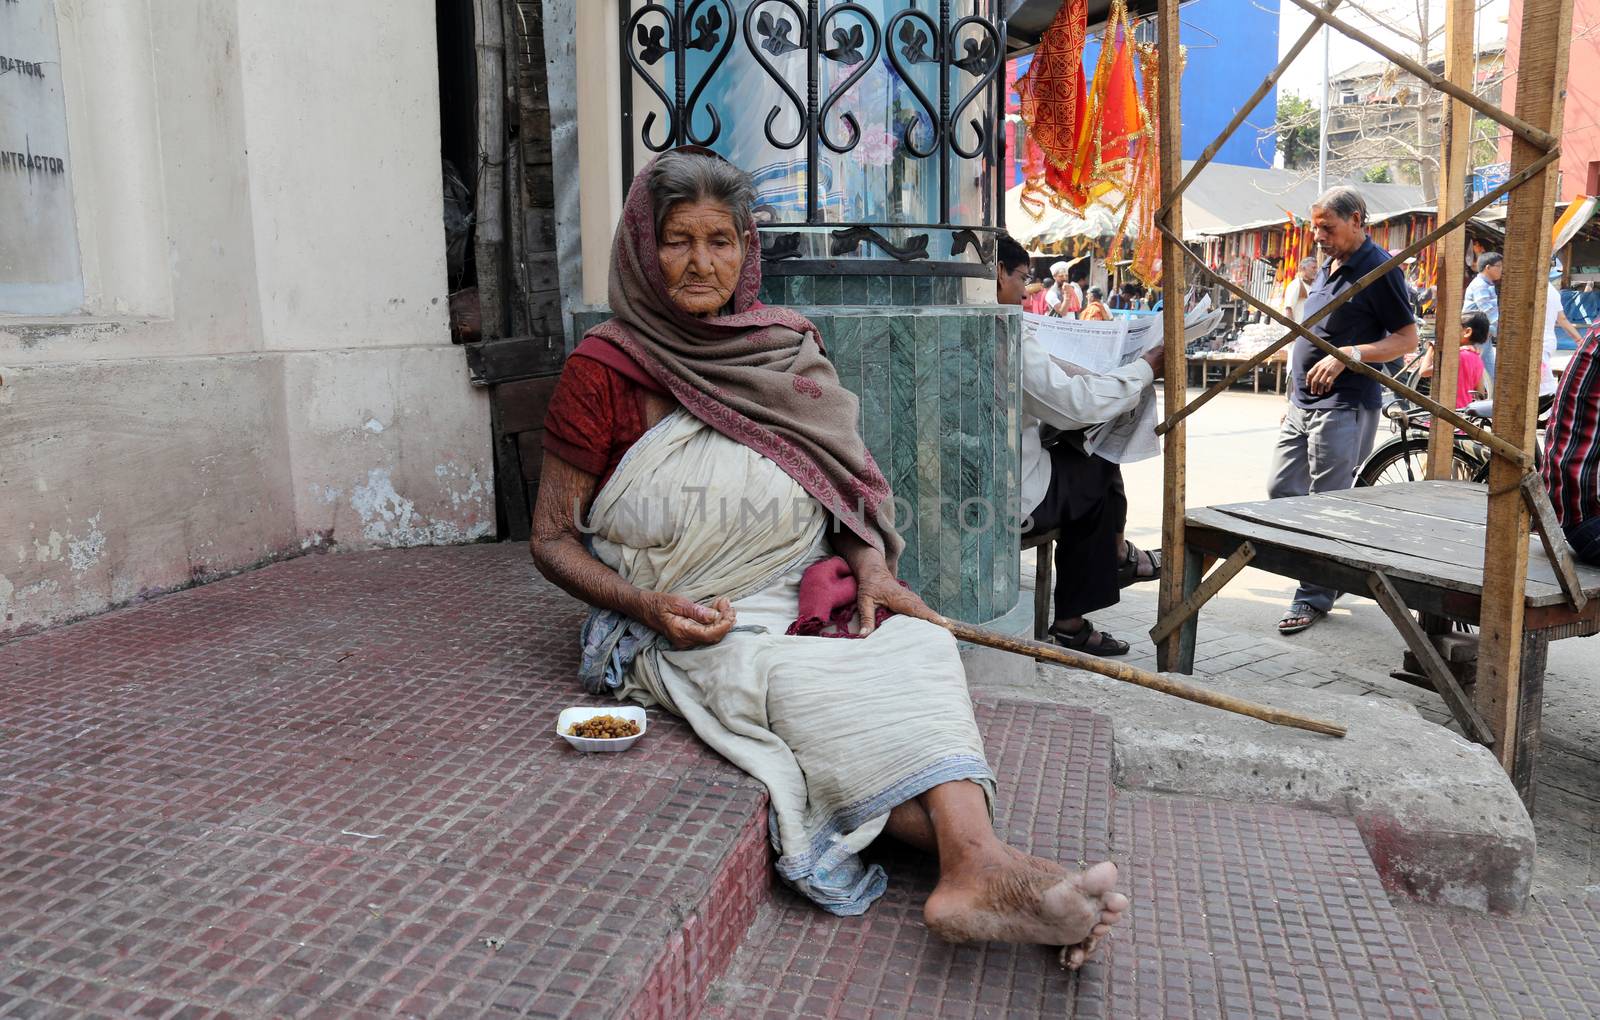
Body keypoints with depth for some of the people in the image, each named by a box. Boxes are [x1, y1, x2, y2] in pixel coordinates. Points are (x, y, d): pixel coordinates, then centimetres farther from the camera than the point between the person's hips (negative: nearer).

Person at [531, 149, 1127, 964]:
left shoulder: (785, 348, 10)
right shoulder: (605, 369, -3)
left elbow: (847, 483, 16)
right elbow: (552, 539, -1)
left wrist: (870, 563, -4)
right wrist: (649, 606, -17)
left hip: (802, 598, 4)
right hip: (683, 629, -4)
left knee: (917, 645, -25)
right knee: (811, 689, -32)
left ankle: (975, 865, -46)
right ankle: (981, 865, -41)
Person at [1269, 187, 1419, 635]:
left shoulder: (1379, 270, -9)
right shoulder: (1328, 267, 16)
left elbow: (1408, 339, -10)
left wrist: (1347, 356, -22)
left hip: (1344, 407, -9)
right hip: (1304, 405, 9)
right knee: (1281, 490, 10)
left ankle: (1314, 597, 6)